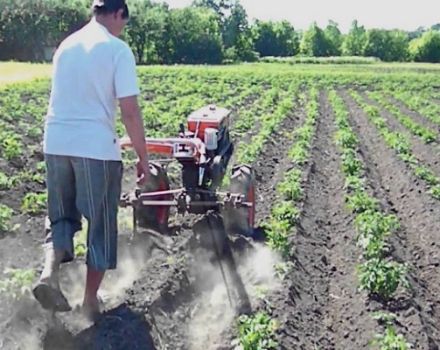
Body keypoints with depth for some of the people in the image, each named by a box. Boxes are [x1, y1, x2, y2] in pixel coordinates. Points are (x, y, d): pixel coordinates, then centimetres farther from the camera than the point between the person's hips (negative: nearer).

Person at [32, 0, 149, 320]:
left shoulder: (66, 45, 13)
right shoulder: (117, 49, -7)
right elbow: (129, 111, -12)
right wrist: (143, 156, -4)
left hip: (56, 144, 6)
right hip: (96, 147, -5)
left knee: (62, 217, 20)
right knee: (101, 224, 10)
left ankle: (49, 273, -3)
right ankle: (91, 300, 18)